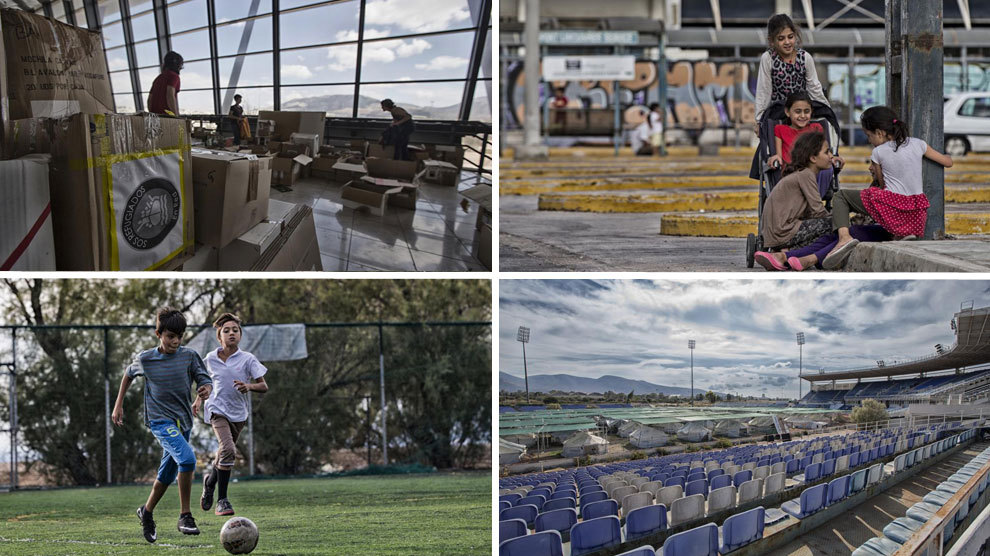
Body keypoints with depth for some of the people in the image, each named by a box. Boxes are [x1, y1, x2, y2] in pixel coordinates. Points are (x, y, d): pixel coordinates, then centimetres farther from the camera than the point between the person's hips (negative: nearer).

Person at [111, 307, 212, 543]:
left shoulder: (189, 356, -3)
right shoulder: (144, 359, -4)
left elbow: (206, 381, -5)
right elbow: (129, 375, 15)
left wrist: (206, 389, -28)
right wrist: (118, 405, 16)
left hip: (183, 421, 4)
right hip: (160, 420, -4)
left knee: (166, 475, 14)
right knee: (187, 458, -26)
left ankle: (147, 512, 39)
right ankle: (185, 516, -19)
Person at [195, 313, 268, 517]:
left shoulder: (247, 359, -5)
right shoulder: (211, 359, 0)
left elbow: (264, 386, -8)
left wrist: (249, 386, -28)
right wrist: (199, 399, 12)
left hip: (239, 413, 2)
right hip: (218, 410, -2)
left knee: (224, 454, 13)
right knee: (228, 449, -24)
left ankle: (210, 481, 48)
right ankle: (222, 500, -17)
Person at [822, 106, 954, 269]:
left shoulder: (879, 152, -3)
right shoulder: (917, 144, 6)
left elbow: (882, 184, 7)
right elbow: (948, 162, 13)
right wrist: (946, 156, 37)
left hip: (891, 208, -5)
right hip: (917, 210, 5)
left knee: (841, 196, 12)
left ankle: (844, 236, -14)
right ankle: (905, 234, 8)